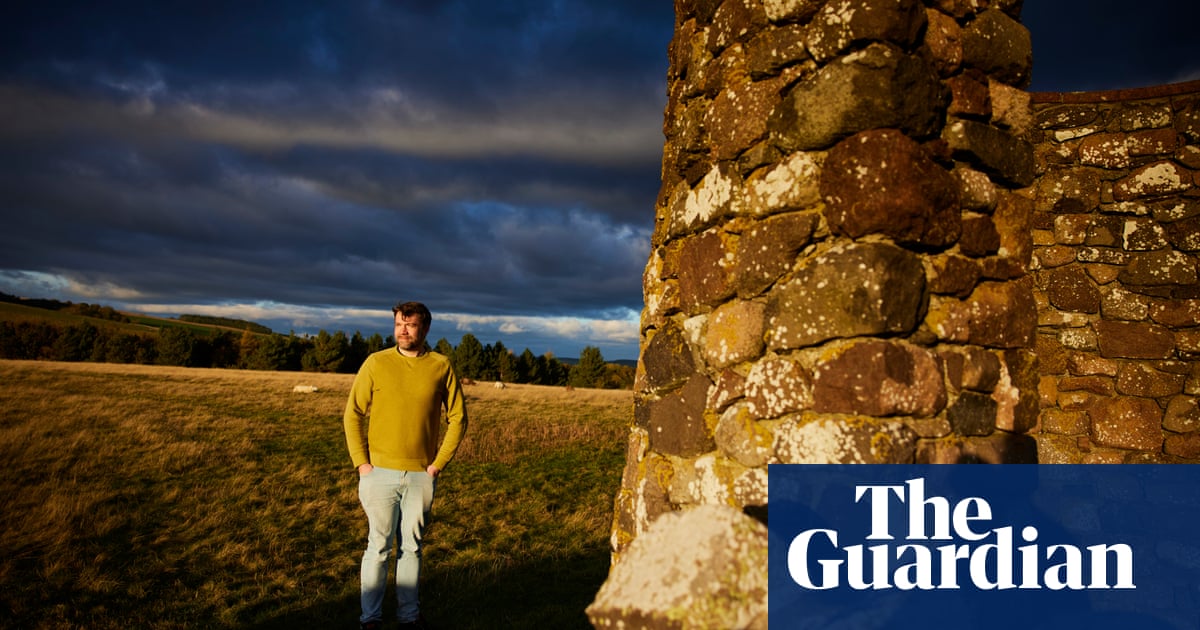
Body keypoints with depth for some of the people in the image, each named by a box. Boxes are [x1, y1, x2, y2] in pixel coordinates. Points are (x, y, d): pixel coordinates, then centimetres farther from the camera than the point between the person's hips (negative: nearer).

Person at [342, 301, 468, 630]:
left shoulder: (441, 366, -1)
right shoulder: (376, 363, -3)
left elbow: (457, 417, 3)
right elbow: (353, 414, 0)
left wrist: (439, 463, -2)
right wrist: (361, 463, -6)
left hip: (421, 476, 1)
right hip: (380, 472, -1)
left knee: (411, 547, 12)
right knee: (379, 546, 5)